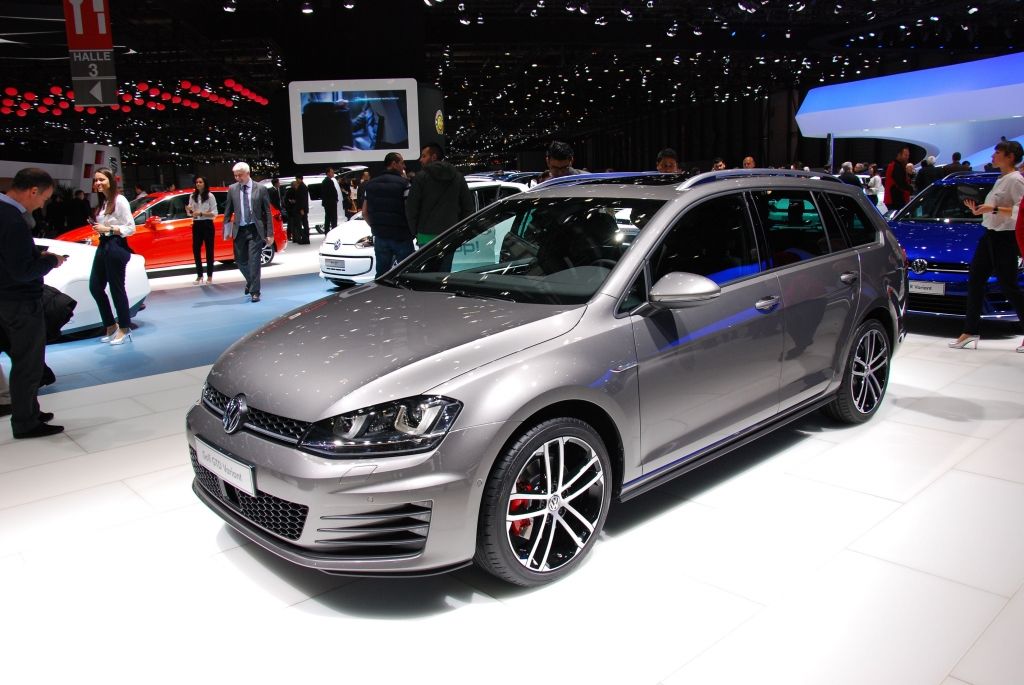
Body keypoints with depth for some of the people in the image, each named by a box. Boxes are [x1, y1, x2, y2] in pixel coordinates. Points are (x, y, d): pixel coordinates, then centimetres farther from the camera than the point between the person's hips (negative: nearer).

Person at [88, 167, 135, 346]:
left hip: (116, 246, -9)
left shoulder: (119, 200, -10)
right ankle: (111, 326, 20)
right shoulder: (102, 202, 15)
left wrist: (108, 229, -18)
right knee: (95, 286, 9)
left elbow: (130, 228, -14)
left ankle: (125, 329, 9)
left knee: (116, 289, -3)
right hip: (103, 246, 9)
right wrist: (98, 228, 4)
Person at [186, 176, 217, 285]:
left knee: (209, 250, 3)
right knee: (196, 249, 2)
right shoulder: (192, 196, 8)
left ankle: (209, 276, 10)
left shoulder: (210, 196, -5)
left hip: (207, 224, -4)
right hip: (196, 225, 4)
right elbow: (190, 213, 10)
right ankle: (199, 275, 12)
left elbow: (214, 213, -8)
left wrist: (201, 213, -17)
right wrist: (189, 211, -12)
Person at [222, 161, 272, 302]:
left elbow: (267, 213, -1)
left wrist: (270, 233, -5)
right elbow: (228, 210, 9)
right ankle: (250, 281, 37)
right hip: (239, 230, 3)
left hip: (255, 230, -3)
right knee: (240, 260, 10)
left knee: (254, 261, -6)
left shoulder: (260, 189, -2)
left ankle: (254, 292, 1)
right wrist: (226, 229, 4)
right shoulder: (232, 189, 5)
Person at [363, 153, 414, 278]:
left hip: (380, 236, 5)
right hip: (401, 236, -5)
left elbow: (365, 212, 10)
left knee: (381, 273, 11)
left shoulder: (371, 184, 9)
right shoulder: (403, 184, -9)